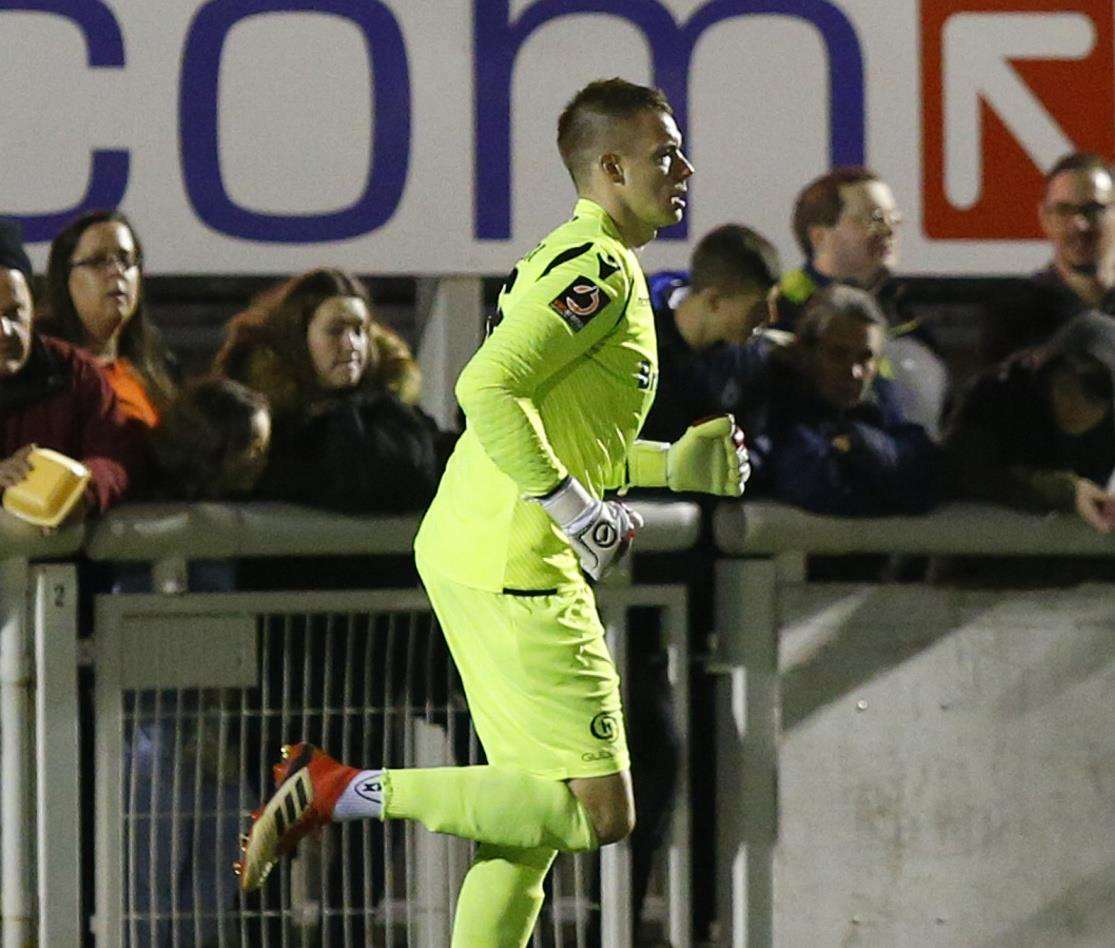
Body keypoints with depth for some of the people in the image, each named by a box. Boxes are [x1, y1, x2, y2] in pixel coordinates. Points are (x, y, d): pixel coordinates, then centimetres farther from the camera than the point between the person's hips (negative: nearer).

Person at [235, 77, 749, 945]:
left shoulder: (568, 262, 19)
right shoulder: (600, 269, -12)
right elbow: (489, 389, -25)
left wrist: (673, 464, 20)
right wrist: (583, 515, -20)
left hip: (468, 552, 11)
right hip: (514, 568, -11)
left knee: (536, 812, 14)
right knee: (598, 811, -9)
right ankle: (344, 793, -9)